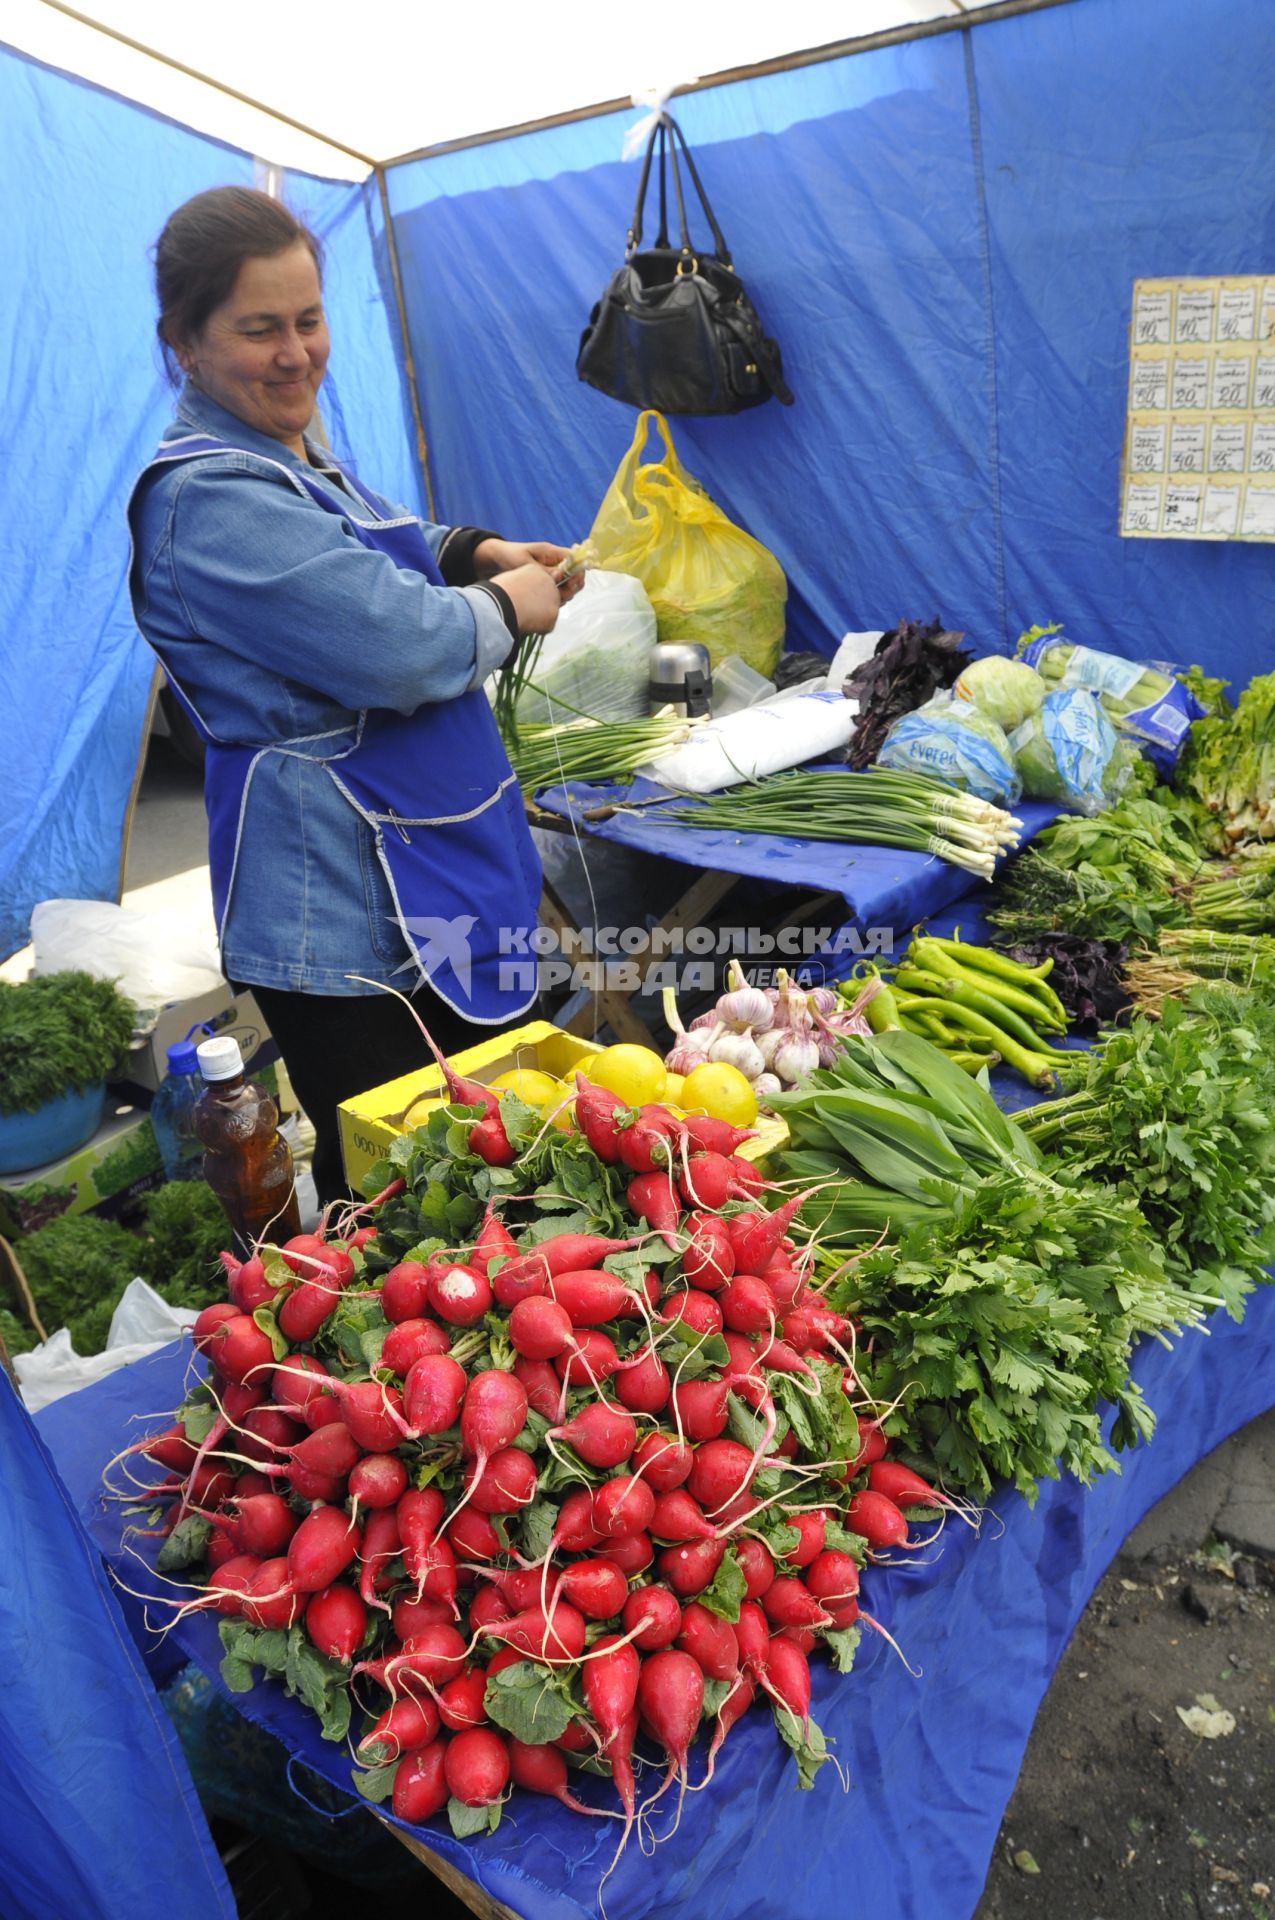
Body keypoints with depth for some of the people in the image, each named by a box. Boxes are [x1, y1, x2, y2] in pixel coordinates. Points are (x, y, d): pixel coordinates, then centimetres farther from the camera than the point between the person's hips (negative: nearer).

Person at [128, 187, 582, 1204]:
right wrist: (507, 609, -7)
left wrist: (477, 552, 10)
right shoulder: (211, 500, -20)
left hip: (430, 876, 11)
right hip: (347, 922, -11)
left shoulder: (293, 450, 12)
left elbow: (368, 557, 30)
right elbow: (403, 647, -27)